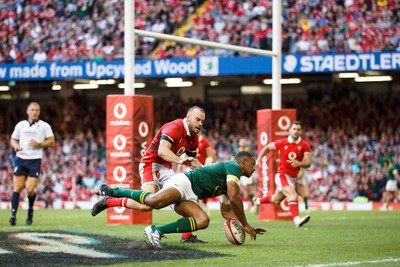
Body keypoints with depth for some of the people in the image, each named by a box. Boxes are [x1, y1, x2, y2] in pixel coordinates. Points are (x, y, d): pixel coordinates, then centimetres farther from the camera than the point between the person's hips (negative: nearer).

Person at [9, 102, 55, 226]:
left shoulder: (44, 126, 6)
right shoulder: (20, 125, 14)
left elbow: (51, 142, 3)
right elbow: (13, 140, 20)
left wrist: (39, 144, -13)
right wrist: (15, 146, -3)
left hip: (35, 160, -2)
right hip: (20, 159, 2)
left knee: (30, 189, -9)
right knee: (17, 188, -6)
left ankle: (30, 210, 19)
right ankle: (13, 215, -5)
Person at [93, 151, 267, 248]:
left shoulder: (229, 183, 27)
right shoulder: (233, 167, -4)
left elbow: (226, 211, 31)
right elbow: (234, 198, -17)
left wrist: (243, 226, 20)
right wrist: (245, 224, -9)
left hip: (188, 198, 10)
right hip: (183, 183, -10)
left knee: (203, 221, -17)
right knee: (155, 201, -36)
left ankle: (157, 230, -20)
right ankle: (110, 191, -18)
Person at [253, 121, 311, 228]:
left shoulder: (305, 146, -4)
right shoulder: (282, 143, -5)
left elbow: (308, 163, -11)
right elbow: (267, 148, 11)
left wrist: (299, 163, -32)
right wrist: (258, 160, 3)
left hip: (293, 178, 4)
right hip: (282, 175, -4)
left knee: (276, 200, 21)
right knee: (293, 196, -27)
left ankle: (258, 200, 48)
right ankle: (297, 219, -35)